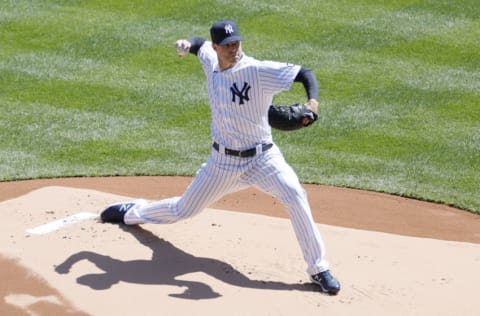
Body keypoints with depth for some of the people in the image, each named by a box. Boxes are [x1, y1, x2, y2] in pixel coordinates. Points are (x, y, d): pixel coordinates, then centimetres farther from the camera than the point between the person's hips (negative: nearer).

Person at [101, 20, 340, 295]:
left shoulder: (259, 70, -20)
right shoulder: (211, 62, -3)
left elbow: (305, 74, -22)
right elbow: (201, 44, 20)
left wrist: (313, 101, -42)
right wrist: (188, 44, -4)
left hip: (262, 157, -4)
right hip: (224, 161, 4)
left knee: (295, 196, -29)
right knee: (183, 210, 17)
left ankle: (319, 269, -19)